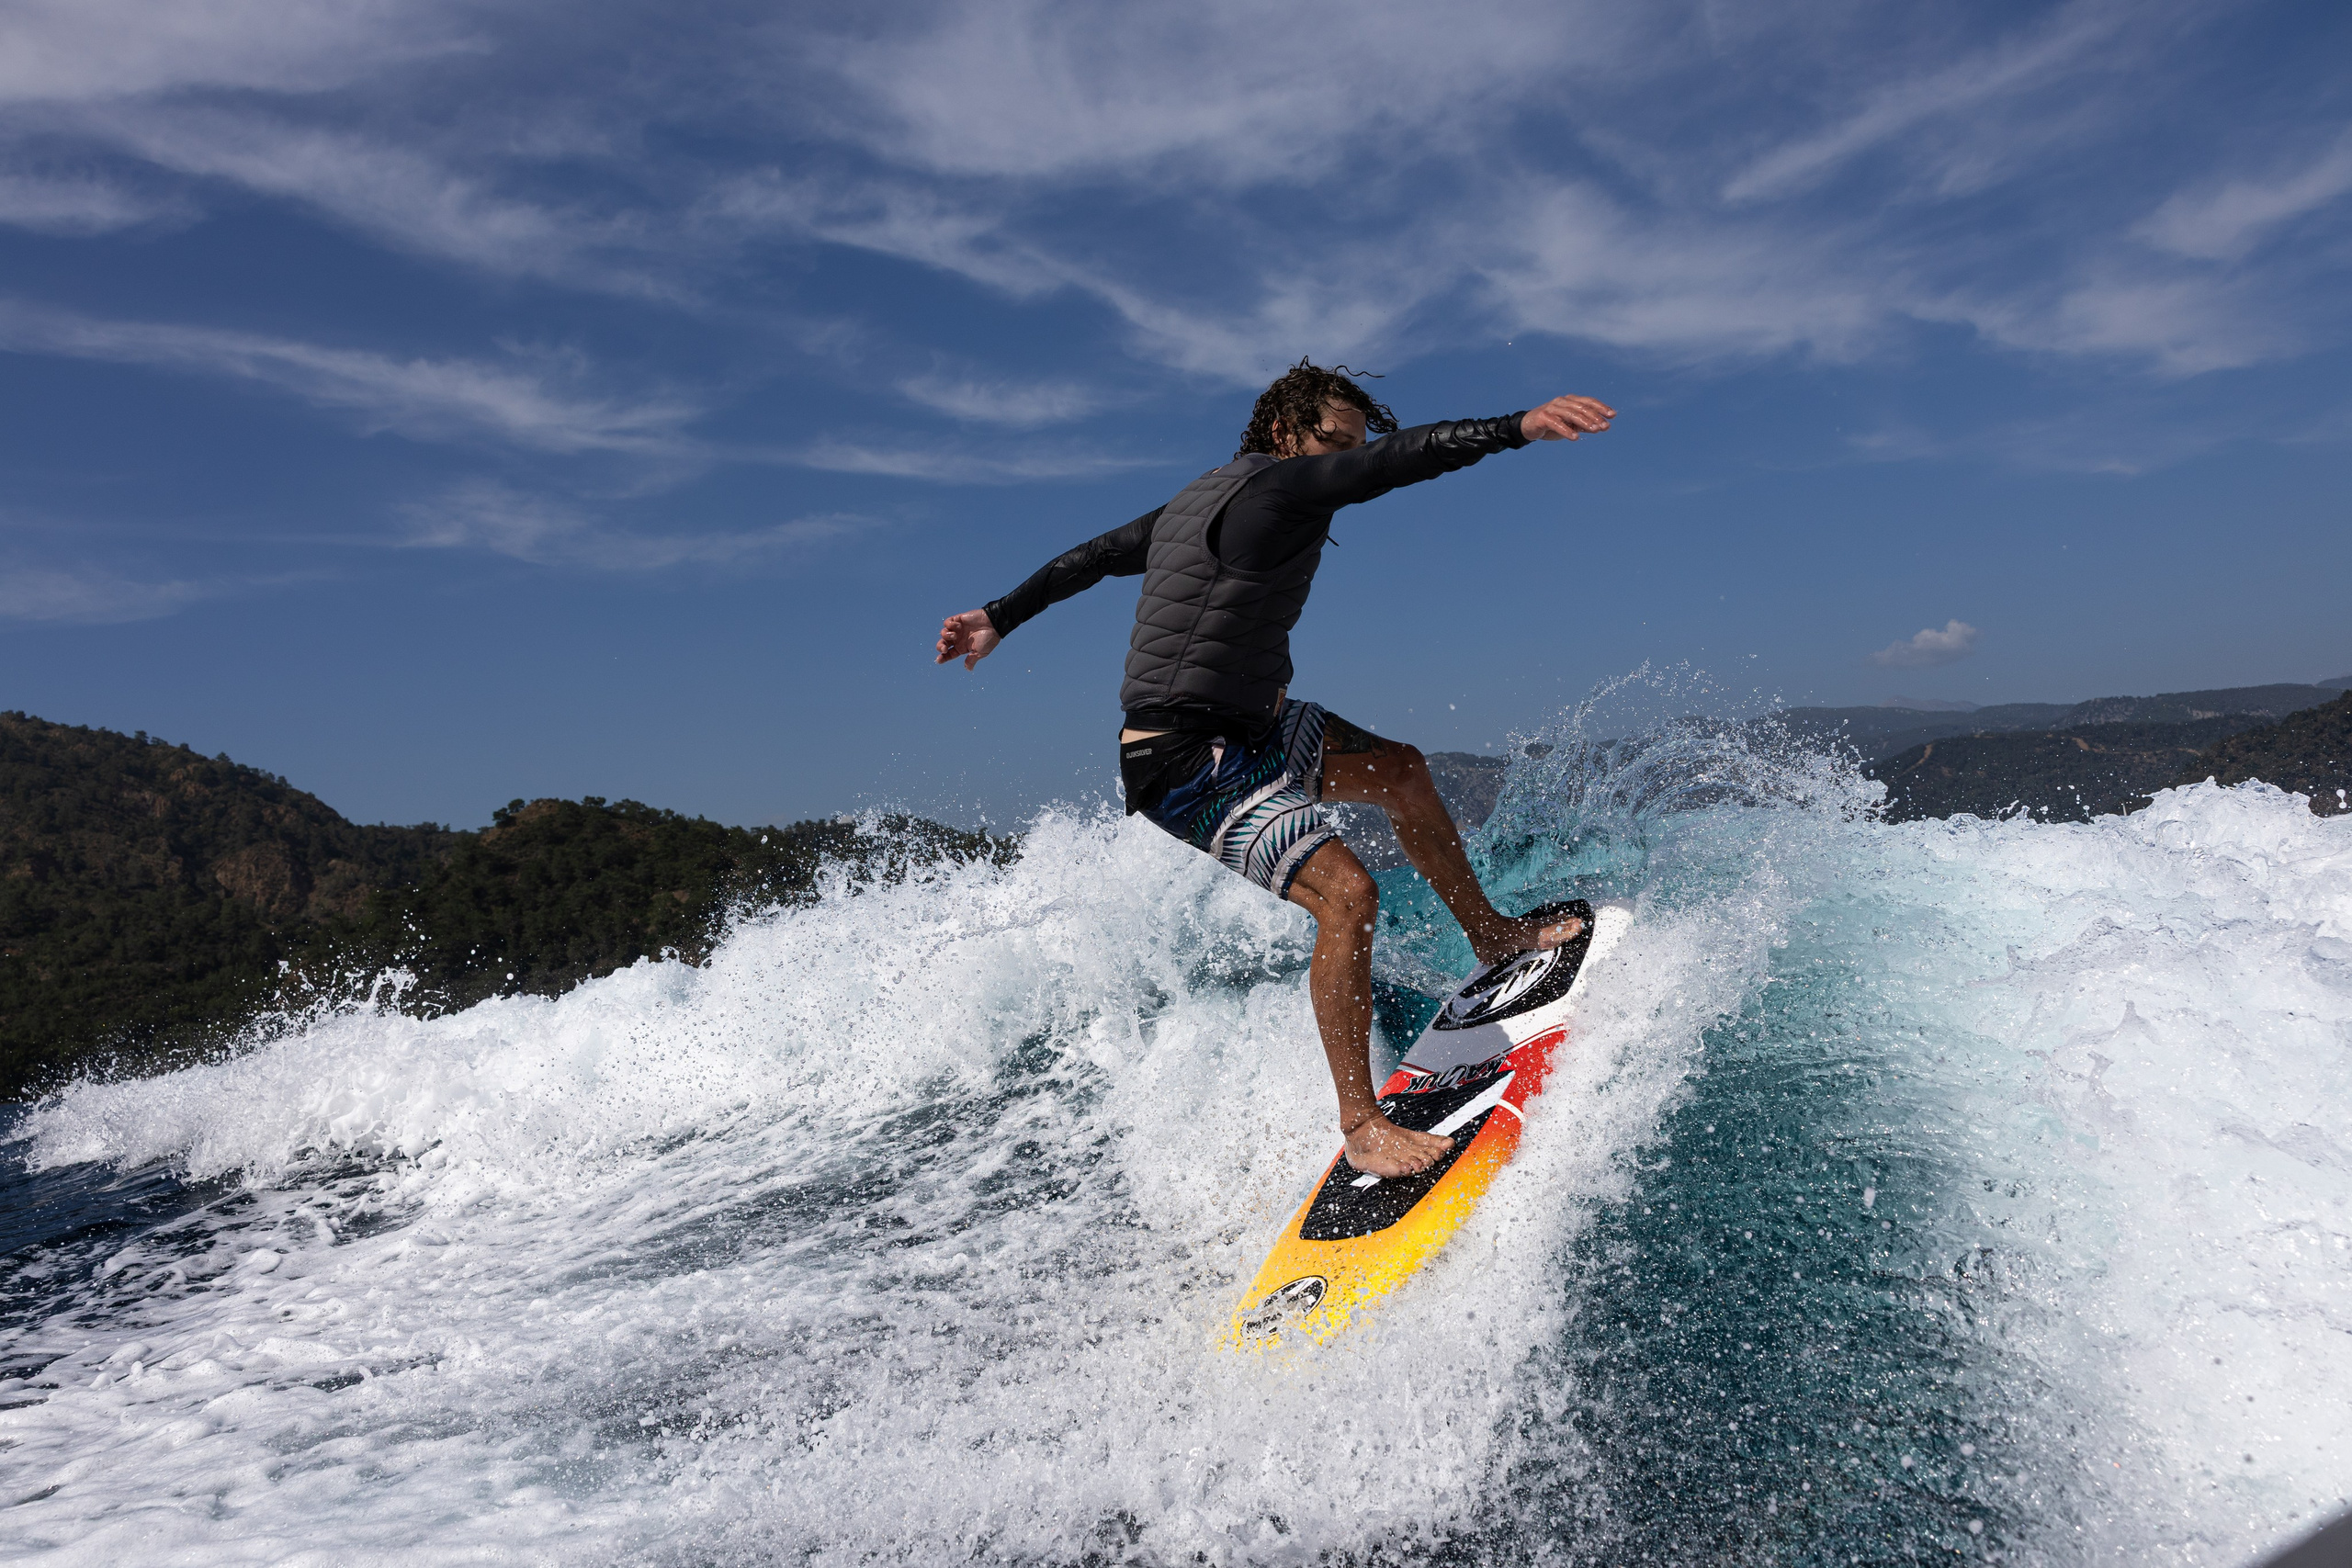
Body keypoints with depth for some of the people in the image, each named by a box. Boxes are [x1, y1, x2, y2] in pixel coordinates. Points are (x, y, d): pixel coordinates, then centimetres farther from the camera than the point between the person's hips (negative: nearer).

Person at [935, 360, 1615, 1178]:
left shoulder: (1202, 498, 13)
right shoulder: (1275, 486, -16)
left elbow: (1093, 555, 18)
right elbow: (1398, 457, -30)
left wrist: (999, 618, 25)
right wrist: (1518, 428, -37)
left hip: (1250, 725, 11)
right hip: (1186, 764, -11)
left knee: (1402, 772, 18)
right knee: (1347, 894, -23)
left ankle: (1491, 935, 35)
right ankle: (1360, 1125, -11)